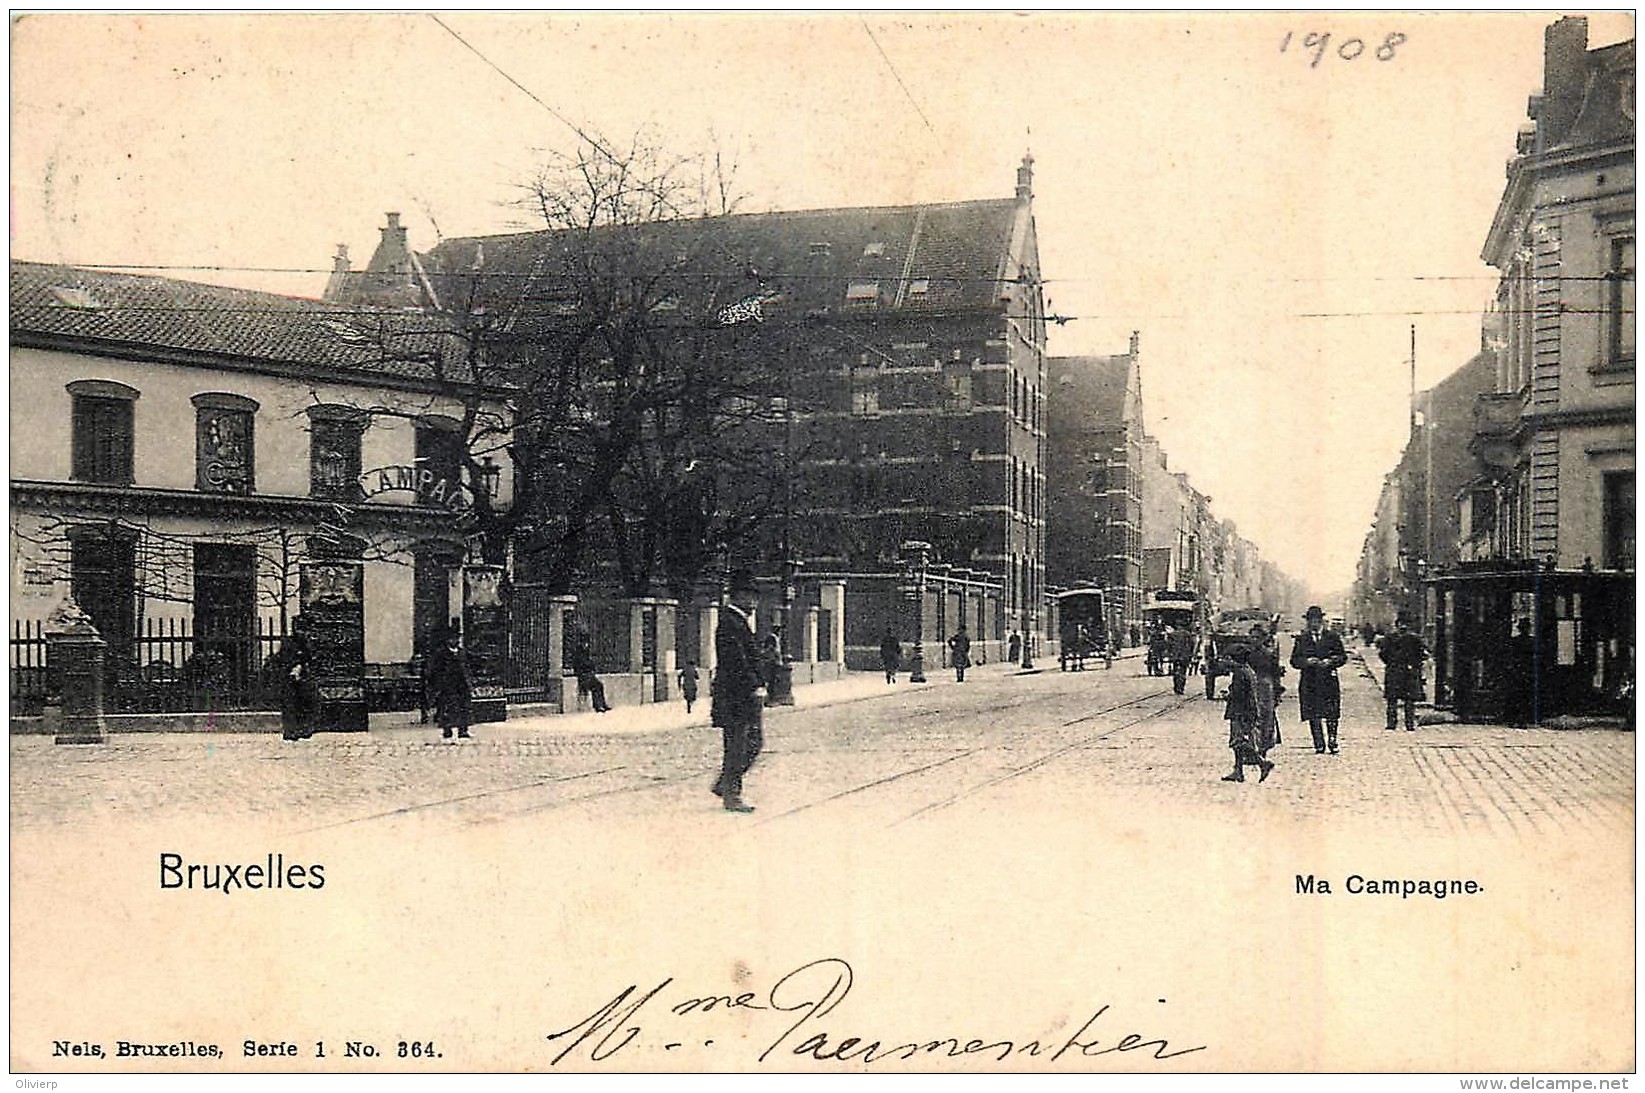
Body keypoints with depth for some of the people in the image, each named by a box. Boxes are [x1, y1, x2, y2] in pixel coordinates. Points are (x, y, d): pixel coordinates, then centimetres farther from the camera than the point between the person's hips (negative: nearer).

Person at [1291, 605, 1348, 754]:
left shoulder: (1332, 637, 9)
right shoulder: (1301, 639, 9)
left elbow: (1343, 656, 7)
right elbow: (1294, 660, 5)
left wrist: (1330, 661, -11)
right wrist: (1307, 661, -13)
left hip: (1329, 680, 0)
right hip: (1309, 682, 0)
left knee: (1332, 715, -3)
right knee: (1313, 716, 0)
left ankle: (1332, 742, 9)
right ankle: (1319, 745, 6)